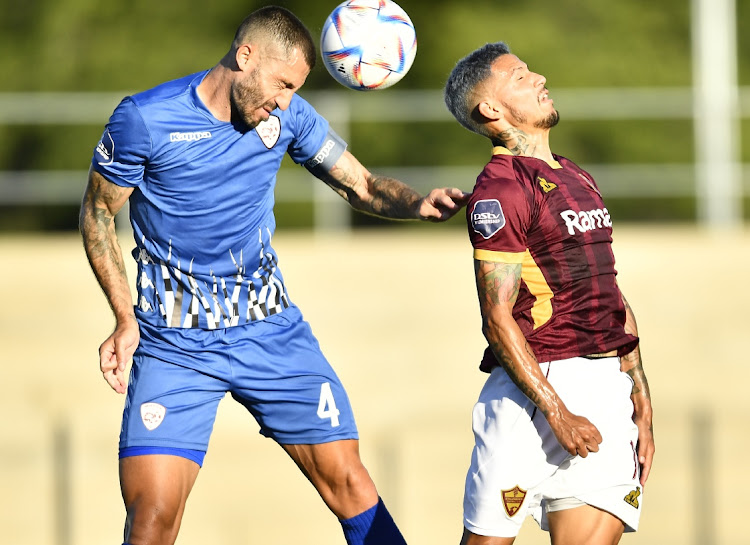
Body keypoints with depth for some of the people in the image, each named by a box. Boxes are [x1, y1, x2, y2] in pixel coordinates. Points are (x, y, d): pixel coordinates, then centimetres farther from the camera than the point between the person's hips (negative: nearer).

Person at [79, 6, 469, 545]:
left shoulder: (288, 117, -2)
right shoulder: (145, 119, -13)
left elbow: (362, 185, 6)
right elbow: (97, 213, -1)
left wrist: (418, 203, -17)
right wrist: (126, 318, -9)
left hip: (271, 331, 4)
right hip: (173, 346, -4)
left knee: (346, 479, 0)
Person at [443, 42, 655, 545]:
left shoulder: (578, 179, 20)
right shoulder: (498, 191, -8)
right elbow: (499, 319, -12)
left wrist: (641, 405, 16)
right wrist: (557, 413, -17)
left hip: (610, 387, 7)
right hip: (540, 385, -7)